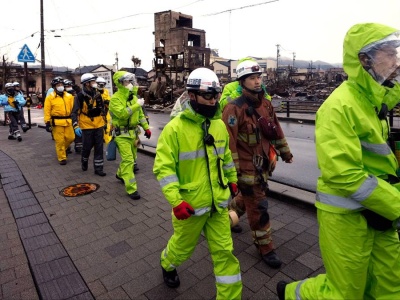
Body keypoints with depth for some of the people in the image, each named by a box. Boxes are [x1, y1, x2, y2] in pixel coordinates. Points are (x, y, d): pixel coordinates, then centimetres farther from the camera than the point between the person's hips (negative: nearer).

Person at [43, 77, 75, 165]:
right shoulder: (50, 97, -1)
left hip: (68, 121, 4)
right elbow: (47, 111, -4)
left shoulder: (69, 96, 9)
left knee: (70, 138, 7)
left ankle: (61, 149, 35)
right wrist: (47, 123, -9)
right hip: (57, 122, -4)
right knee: (59, 141, 0)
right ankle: (62, 158, 11)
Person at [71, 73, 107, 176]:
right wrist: (76, 126, -20)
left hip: (99, 125, 5)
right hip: (87, 126, -4)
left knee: (99, 147, 4)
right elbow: (75, 112, -11)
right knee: (87, 147, 6)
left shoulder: (98, 94, 7)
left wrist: (104, 121, 20)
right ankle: (84, 163, 35)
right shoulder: (80, 96, -9)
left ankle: (98, 168, 12)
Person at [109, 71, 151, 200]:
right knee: (128, 160, -11)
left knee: (131, 158, 20)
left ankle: (120, 174, 48)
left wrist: (146, 127, 10)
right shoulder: (115, 98, -14)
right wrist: (137, 105, -25)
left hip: (132, 132, 8)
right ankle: (131, 189, -6)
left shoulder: (133, 97, 11)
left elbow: (140, 113, 16)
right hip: (122, 134, -8)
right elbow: (122, 113, -30)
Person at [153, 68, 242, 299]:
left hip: (218, 202, 4)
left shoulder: (219, 125, 1)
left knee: (224, 252, 10)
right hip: (190, 204, -3)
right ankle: (167, 265, 56)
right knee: (183, 246, 22)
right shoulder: (175, 128, -17)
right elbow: (163, 167, -18)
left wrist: (232, 179, 23)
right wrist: (176, 201, -24)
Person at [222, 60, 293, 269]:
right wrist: (232, 170, -21)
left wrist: (285, 151, 23)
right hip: (247, 166, -8)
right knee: (258, 206, 2)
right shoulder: (235, 108, -19)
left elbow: (275, 129, 17)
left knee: (248, 196, 24)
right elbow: (228, 142, -21)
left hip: (263, 164, 8)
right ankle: (265, 247, 21)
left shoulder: (266, 104, 6)